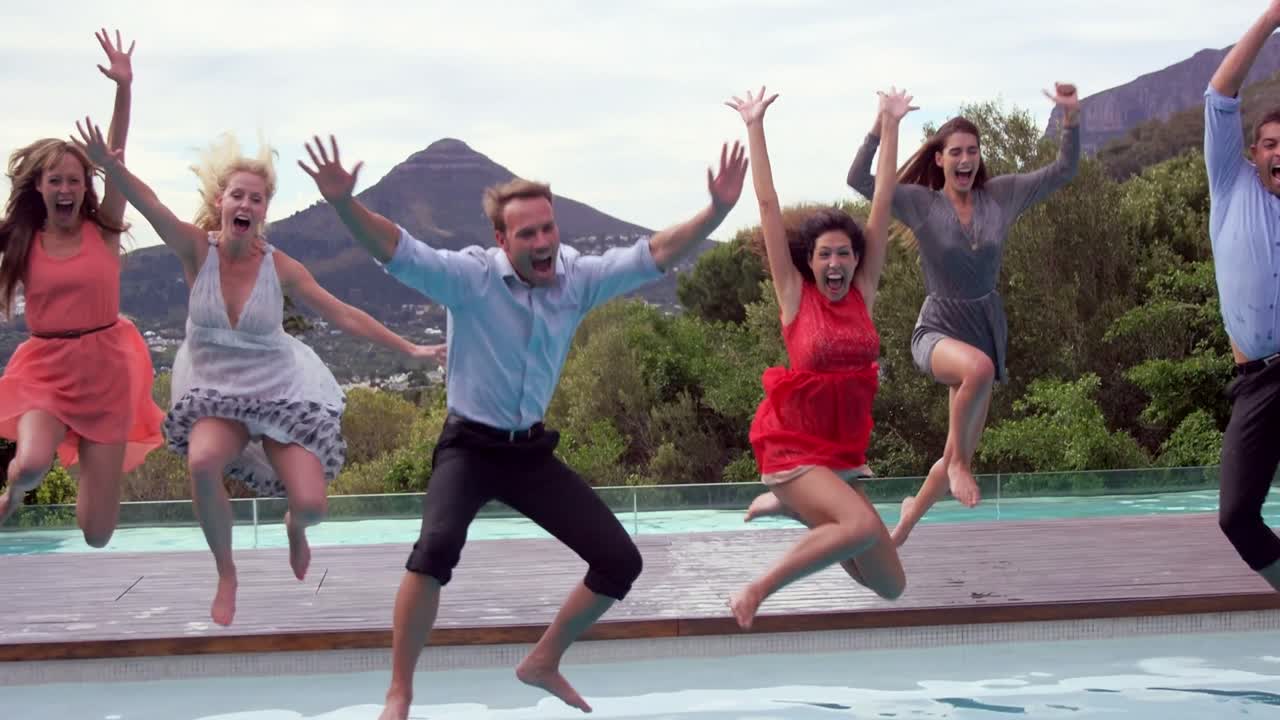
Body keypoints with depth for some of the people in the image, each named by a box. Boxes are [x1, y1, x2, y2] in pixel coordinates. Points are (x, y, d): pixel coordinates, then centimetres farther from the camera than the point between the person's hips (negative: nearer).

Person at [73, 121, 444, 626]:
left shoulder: (280, 267, -11)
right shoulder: (198, 249, -13)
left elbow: (344, 315, -4)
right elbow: (148, 204, -30)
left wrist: (408, 349, -4)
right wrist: (108, 165, -49)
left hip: (281, 392, 1)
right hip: (215, 392, 0)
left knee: (311, 504, -12)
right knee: (203, 461, -34)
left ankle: (294, 527, 32)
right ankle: (226, 575, -10)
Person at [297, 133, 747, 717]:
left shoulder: (579, 277, -5)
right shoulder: (470, 275, -18)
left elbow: (656, 254, -7)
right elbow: (394, 249, -29)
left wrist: (718, 209, -21)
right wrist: (343, 203, -47)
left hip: (532, 449, 5)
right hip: (471, 444, -5)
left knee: (620, 561, 2)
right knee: (438, 546, -33)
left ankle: (544, 664, 25)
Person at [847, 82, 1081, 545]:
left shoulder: (1001, 195, 1)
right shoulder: (920, 203, -7)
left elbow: (1062, 172, 3)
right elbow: (858, 179, -18)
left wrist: (1071, 118, -11)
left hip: (987, 327, 4)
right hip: (938, 328, -4)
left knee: (961, 455, 9)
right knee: (978, 367, -43)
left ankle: (910, 515, 37)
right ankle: (956, 463, -21)